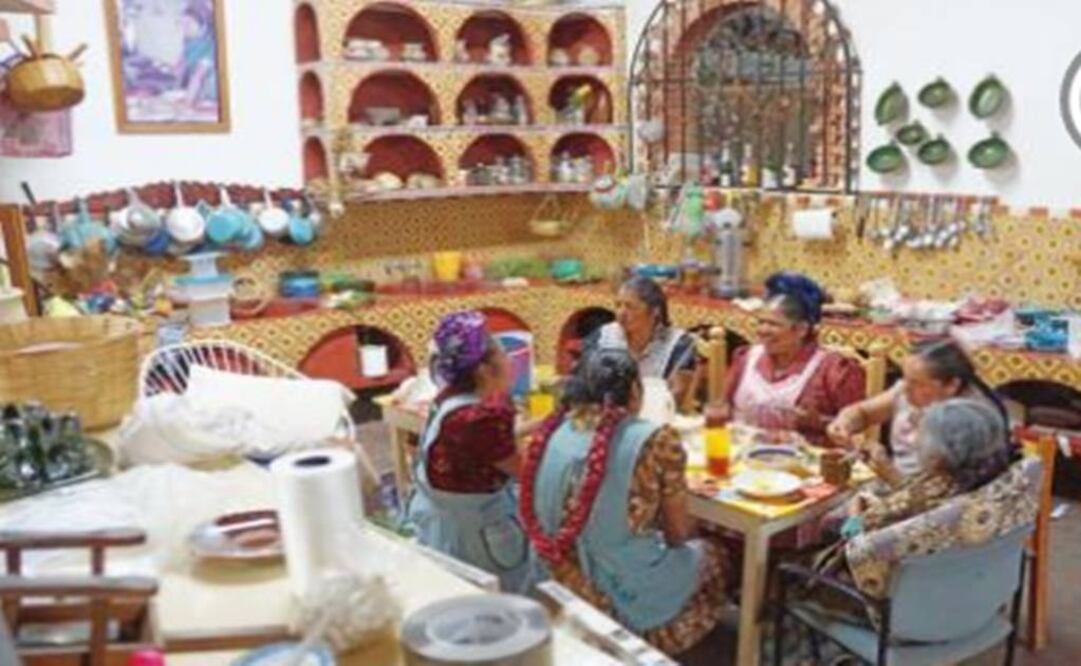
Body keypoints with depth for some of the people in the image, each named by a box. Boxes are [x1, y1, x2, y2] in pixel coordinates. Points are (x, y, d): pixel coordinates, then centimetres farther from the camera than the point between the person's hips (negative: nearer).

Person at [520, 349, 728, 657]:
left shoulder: (553, 431, -5)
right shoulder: (657, 441, -18)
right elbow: (678, 535, -7)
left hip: (564, 584, 6)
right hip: (627, 591, -5)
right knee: (709, 554, 24)